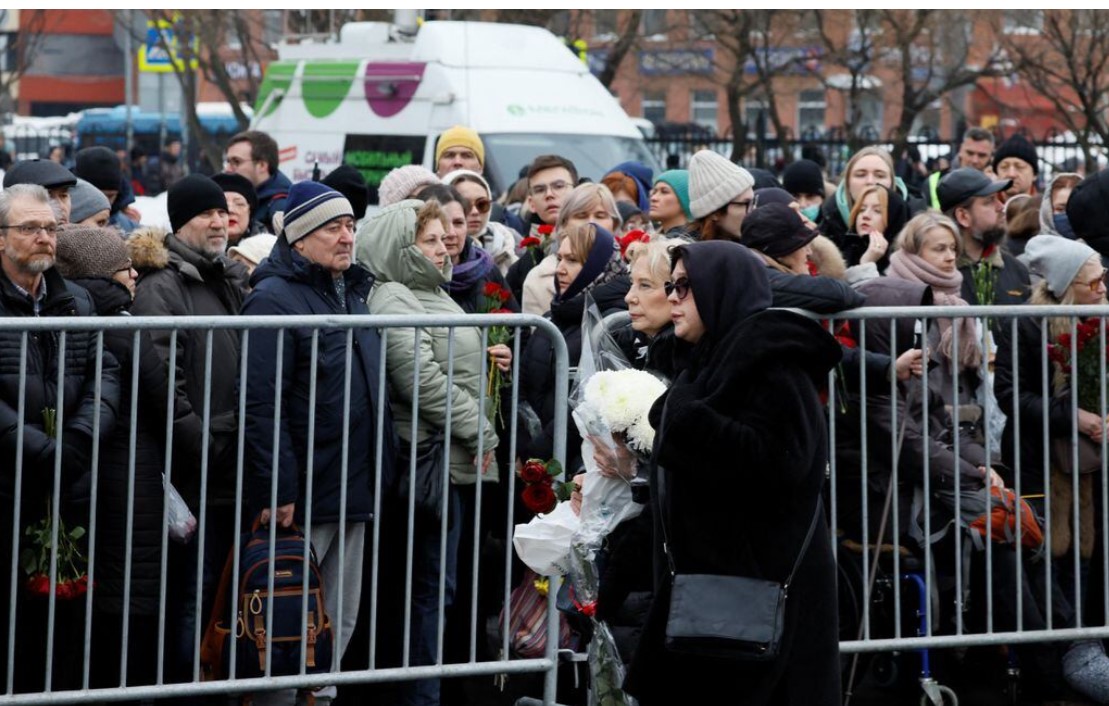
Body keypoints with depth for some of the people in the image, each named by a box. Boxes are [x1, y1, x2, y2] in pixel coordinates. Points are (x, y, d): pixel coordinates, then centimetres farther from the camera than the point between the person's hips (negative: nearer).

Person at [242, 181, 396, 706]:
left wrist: (381, 472, 17)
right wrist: (279, 489, -23)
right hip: (301, 496, -8)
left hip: (354, 488, 8)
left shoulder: (354, 295, 16)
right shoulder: (274, 299, -11)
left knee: (340, 622, 13)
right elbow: (262, 403, -18)